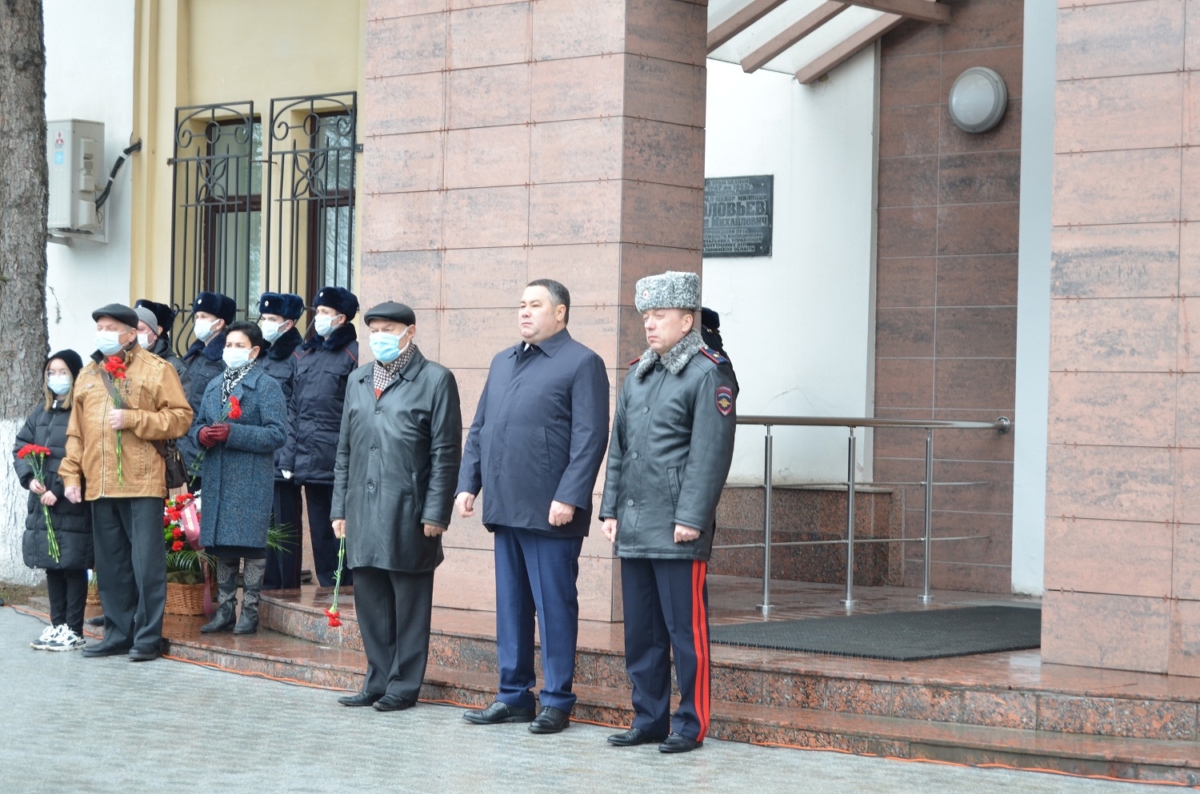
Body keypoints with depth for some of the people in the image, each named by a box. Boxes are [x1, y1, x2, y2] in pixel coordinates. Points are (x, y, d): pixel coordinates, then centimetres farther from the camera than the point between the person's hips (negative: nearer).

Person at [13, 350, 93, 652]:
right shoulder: (41, 411, 15)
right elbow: (21, 447, 16)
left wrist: (59, 490, -19)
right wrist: (29, 478, -3)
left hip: (72, 505, -7)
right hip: (42, 503, 7)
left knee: (73, 566, -2)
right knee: (52, 566, 11)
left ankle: (74, 631, 3)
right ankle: (57, 625, 19)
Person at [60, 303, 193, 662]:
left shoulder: (156, 369, 2)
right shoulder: (87, 375, 17)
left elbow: (181, 417, -6)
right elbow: (76, 431, 18)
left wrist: (132, 419, -14)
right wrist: (71, 474, 8)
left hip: (143, 483, -5)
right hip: (100, 485, 5)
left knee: (147, 562, -5)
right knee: (110, 564, 8)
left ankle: (148, 637, 1)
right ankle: (118, 632, 16)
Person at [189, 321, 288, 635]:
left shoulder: (267, 386, -4)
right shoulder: (214, 385, 18)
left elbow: (277, 433, -13)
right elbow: (196, 424, 21)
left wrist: (233, 433, -19)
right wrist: (201, 434, -4)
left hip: (251, 480, -6)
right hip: (217, 478, 6)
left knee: (250, 544, -5)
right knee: (221, 546, 9)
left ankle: (250, 610, 1)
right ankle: (225, 609, 16)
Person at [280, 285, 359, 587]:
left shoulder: (353, 355, -6)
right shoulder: (307, 355, 16)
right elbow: (294, 410, 18)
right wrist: (288, 457, 11)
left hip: (338, 461, -7)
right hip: (309, 463, 7)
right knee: (319, 531, 11)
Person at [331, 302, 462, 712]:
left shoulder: (435, 380, -2)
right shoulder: (358, 380, 16)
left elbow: (445, 453, -6)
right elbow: (345, 448, 18)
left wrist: (435, 513, -11)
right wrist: (340, 507, 13)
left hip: (408, 511, -5)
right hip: (363, 510, 6)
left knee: (409, 602, 2)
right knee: (370, 601, 9)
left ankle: (404, 685, 10)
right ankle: (378, 681, 19)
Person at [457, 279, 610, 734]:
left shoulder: (582, 364, -5)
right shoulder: (503, 362, 18)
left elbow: (590, 438, -12)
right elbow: (479, 429, 20)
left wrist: (569, 498, -19)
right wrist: (468, 484, 9)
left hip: (550, 512, -7)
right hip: (505, 508, 7)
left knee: (554, 607, -1)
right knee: (510, 606, 12)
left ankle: (557, 701, 6)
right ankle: (514, 695, 20)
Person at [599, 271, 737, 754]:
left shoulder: (708, 373, -6)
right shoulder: (638, 375, 16)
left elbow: (711, 453, -12)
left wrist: (691, 518, -16)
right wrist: (611, 508, 12)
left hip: (677, 531, -7)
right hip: (634, 528, 7)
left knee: (685, 629, -1)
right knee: (641, 632, 11)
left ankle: (690, 724, 7)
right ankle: (649, 719, 19)